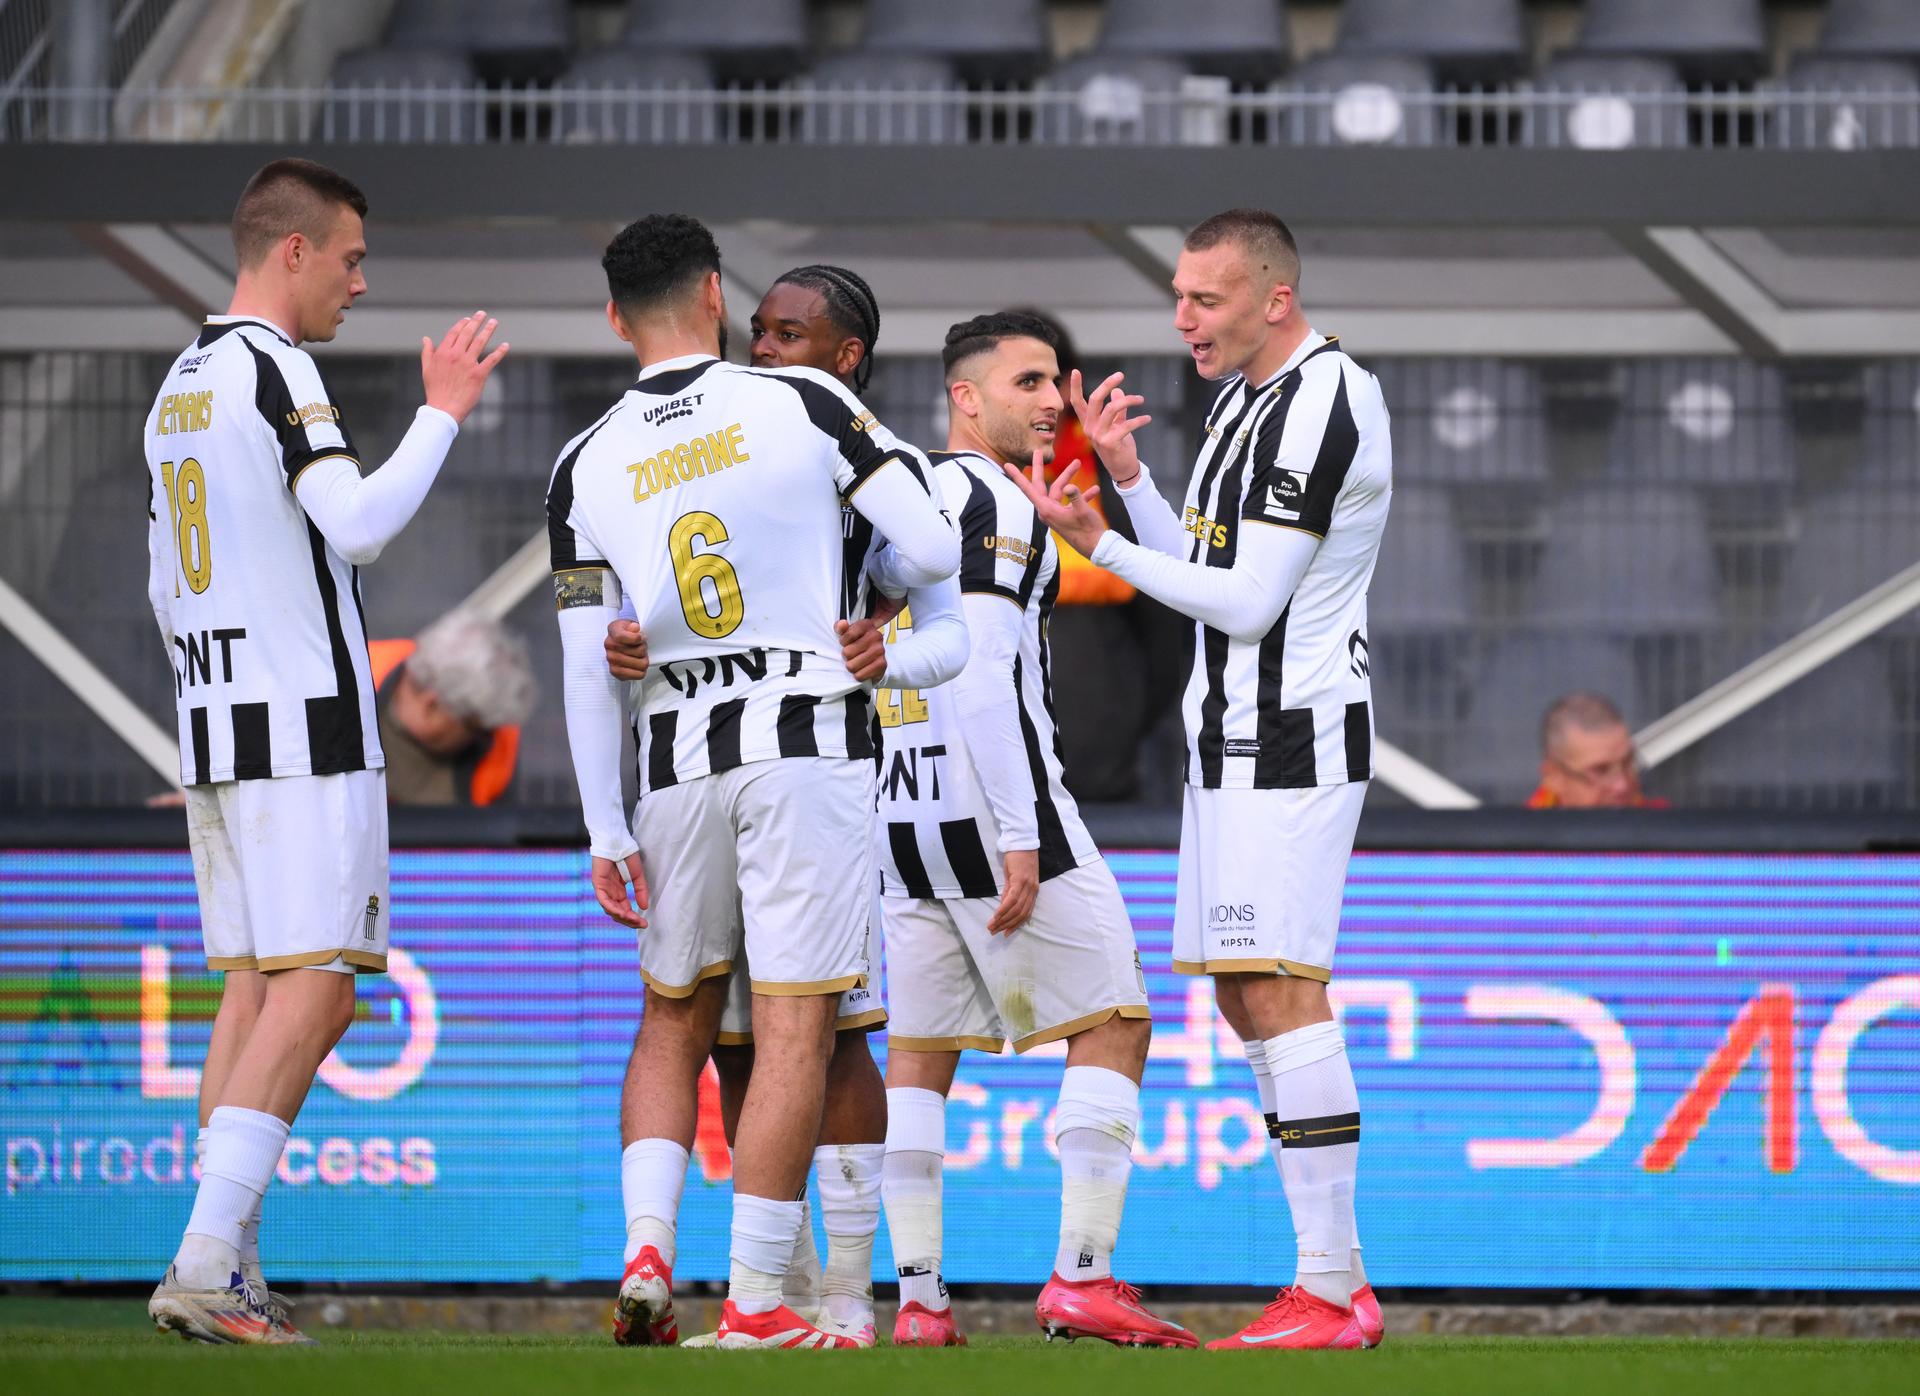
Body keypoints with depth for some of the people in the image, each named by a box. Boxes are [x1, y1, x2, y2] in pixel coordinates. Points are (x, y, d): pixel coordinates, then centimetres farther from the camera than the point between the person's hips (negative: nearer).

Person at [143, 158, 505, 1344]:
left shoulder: (181, 387, 18)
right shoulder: (275, 368, -9)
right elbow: (360, 526, -21)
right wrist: (444, 413, -10)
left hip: (214, 723, 9)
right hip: (306, 726, -9)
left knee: (255, 992, 8)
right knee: (311, 992, -11)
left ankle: (230, 1278, 2)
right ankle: (206, 1265, -19)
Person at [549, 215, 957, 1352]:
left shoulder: (589, 466, 4)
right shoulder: (801, 406, -4)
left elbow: (590, 670, 3)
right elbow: (935, 549, -8)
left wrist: (608, 834, 7)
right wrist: (882, 596, 16)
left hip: (678, 756, 3)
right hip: (811, 745, -3)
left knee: (674, 1019, 19)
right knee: (795, 1032, -1)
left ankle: (647, 1249, 3)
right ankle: (756, 1300, -4)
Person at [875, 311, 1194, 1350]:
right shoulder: (992, 505, -11)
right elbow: (980, 679, -20)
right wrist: (1020, 838, -21)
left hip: (901, 820, 8)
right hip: (993, 806, -8)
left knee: (920, 1056, 11)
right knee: (1111, 1026, -1)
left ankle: (917, 1299, 7)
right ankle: (1082, 1281, -9)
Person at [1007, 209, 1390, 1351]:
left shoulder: (1316, 407, -16)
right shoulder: (1247, 396, 16)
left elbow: (1248, 603, -18)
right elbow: (1210, 571, 19)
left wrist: (1098, 545, -16)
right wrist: (1129, 481, 7)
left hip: (1290, 737, -11)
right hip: (1239, 739, 11)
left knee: (1280, 994, -13)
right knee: (1247, 997, 10)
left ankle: (1330, 1293, -15)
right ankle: (1342, 1281, 11)